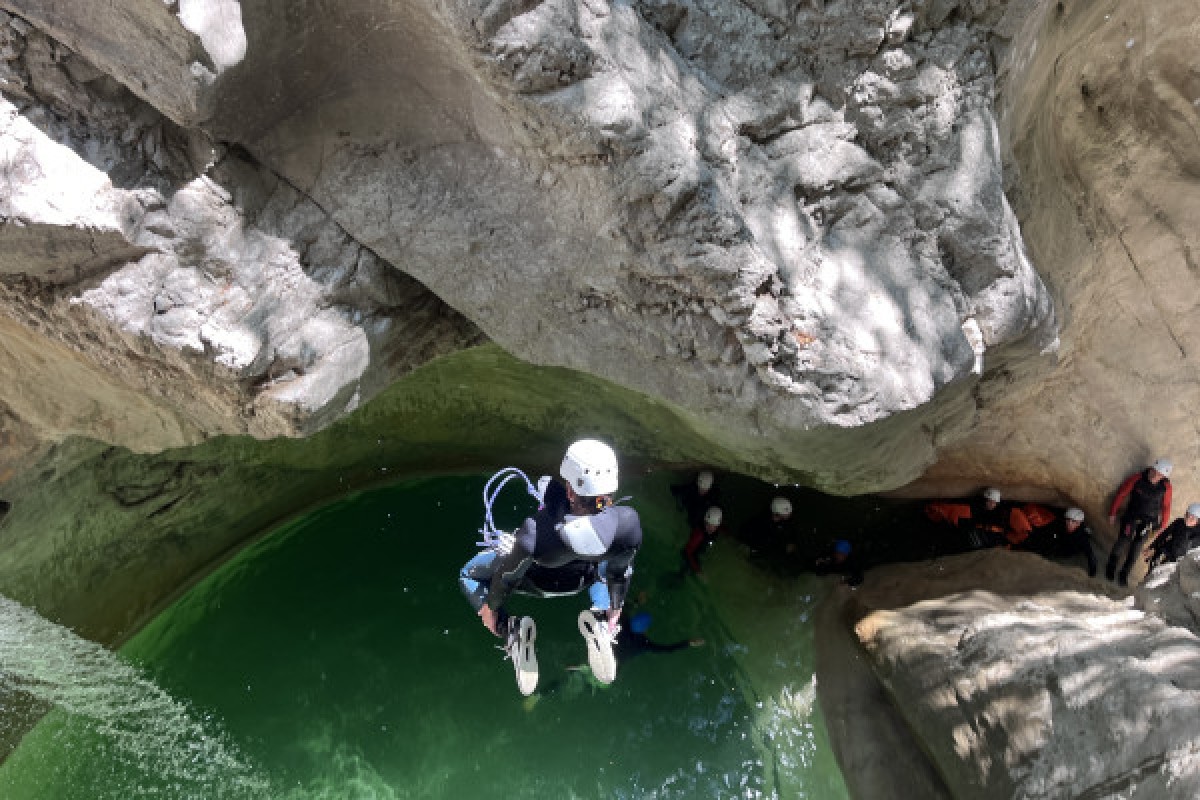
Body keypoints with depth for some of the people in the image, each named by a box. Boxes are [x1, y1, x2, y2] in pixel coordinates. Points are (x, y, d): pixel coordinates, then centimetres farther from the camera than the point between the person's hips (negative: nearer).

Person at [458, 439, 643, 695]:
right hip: (581, 580, 2)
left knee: (468, 577, 24)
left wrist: (490, 608, 1)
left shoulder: (534, 536, -43)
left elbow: (506, 577, -21)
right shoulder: (628, 521, -35)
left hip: (535, 582, -2)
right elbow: (621, 571, -13)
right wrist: (615, 608, 8)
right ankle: (599, 623, 7)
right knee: (609, 567, 37)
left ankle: (511, 633, 0)